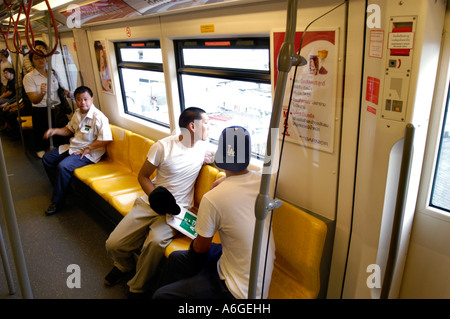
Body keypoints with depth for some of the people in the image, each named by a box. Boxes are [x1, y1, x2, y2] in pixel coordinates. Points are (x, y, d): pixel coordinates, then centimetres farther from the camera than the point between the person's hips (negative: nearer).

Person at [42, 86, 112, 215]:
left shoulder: (98, 117, -20)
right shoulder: (77, 113, 8)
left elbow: (106, 139, -24)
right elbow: (69, 129, 22)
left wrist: (88, 148, -21)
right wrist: (55, 130, 3)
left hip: (88, 152, -10)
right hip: (72, 146, 10)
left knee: (63, 166, -27)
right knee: (47, 158, 10)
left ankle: (57, 202, -10)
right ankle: (60, 188, 21)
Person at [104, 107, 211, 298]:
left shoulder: (203, 144, 2)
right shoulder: (163, 146, -8)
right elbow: (142, 176, 0)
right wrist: (155, 197, -17)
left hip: (178, 209, 0)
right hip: (150, 202, 0)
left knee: (156, 242, -30)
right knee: (113, 244, -7)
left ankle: (137, 287, -3)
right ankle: (125, 267, 31)